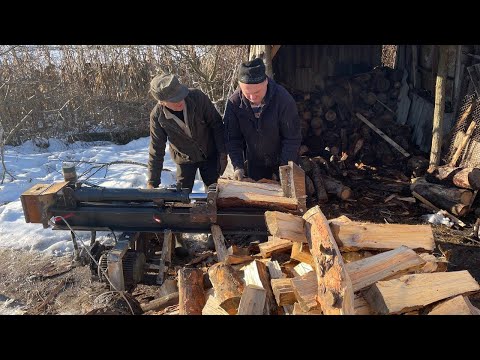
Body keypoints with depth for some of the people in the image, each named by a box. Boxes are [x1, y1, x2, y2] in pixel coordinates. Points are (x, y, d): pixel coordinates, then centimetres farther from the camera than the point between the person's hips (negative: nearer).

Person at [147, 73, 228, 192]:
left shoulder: (197, 97, -24)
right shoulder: (157, 116, -20)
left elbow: (216, 124, -13)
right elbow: (156, 150, -12)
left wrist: (222, 154, -12)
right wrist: (152, 182, -11)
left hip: (210, 154, 0)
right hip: (184, 159, 0)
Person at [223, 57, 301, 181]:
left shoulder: (283, 99, -25)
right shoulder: (234, 102, -17)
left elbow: (292, 138, -19)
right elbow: (232, 138, -8)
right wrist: (237, 166, -18)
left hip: (281, 162, -2)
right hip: (254, 164, 3)